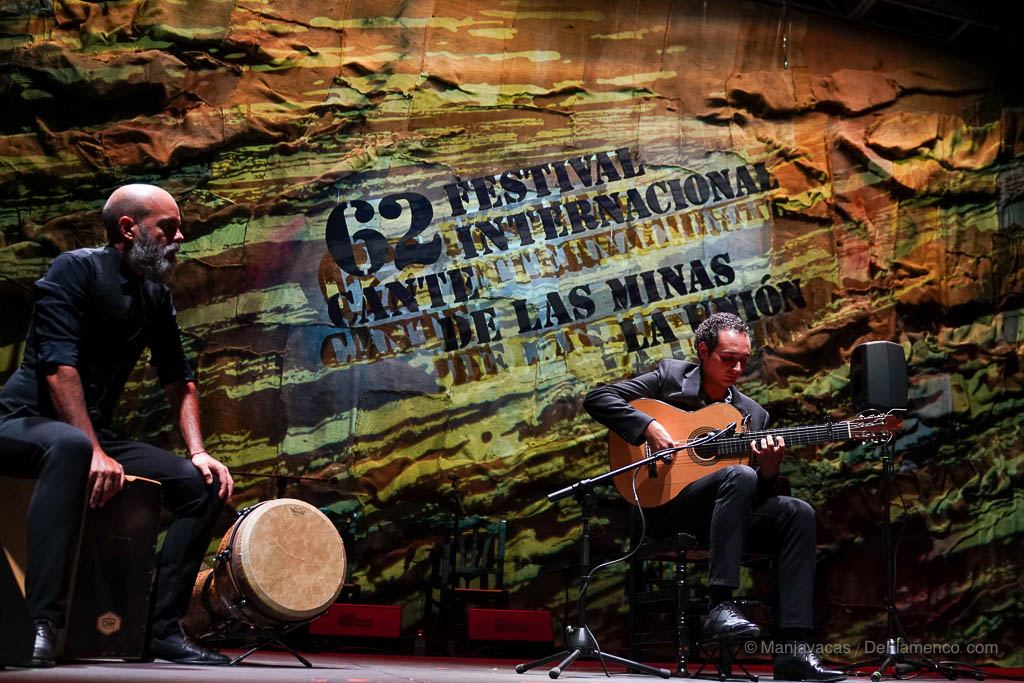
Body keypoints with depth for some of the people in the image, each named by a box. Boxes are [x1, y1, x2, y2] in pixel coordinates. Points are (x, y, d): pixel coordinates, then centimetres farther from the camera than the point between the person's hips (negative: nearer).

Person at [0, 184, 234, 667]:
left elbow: (178, 380, 18)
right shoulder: (77, 270, -11)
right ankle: (42, 621, -45)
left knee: (204, 484, -6)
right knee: (71, 445, -42)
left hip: (93, 434, 8)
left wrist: (198, 452, 2)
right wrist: (95, 453, -28)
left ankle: (163, 627, -5)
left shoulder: (156, 296, 12)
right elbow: (57, 366, -21)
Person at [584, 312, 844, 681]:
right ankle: (720, 607, -36)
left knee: (797, 513, -19)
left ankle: (794, 648, -27)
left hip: (719, 513, 5)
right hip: (663, 505, -5)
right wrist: (648, 426, -17)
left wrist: (769, 468, -12)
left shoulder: (753, 414, 14)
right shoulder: (670, 377, 5)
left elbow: (760, 497, 11)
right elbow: (596, 398, -4)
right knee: (739, 476, -32)